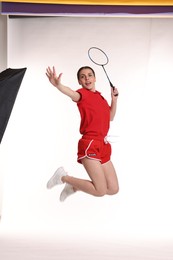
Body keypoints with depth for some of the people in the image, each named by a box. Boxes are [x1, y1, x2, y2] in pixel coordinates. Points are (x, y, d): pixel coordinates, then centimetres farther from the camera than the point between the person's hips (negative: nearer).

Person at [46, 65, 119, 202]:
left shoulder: (100, 95, 16)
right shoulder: (83, 93, -6)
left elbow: (110, 117, 27)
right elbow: (73, 94, -31)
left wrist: (114, 98, 16)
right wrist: (58, 85, -51)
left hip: (103, 146, 8)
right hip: (90, 145, -8)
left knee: (113, 189, 6)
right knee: (100, 191, -13)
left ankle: (74, 187, 21)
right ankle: (63, 177, 6)